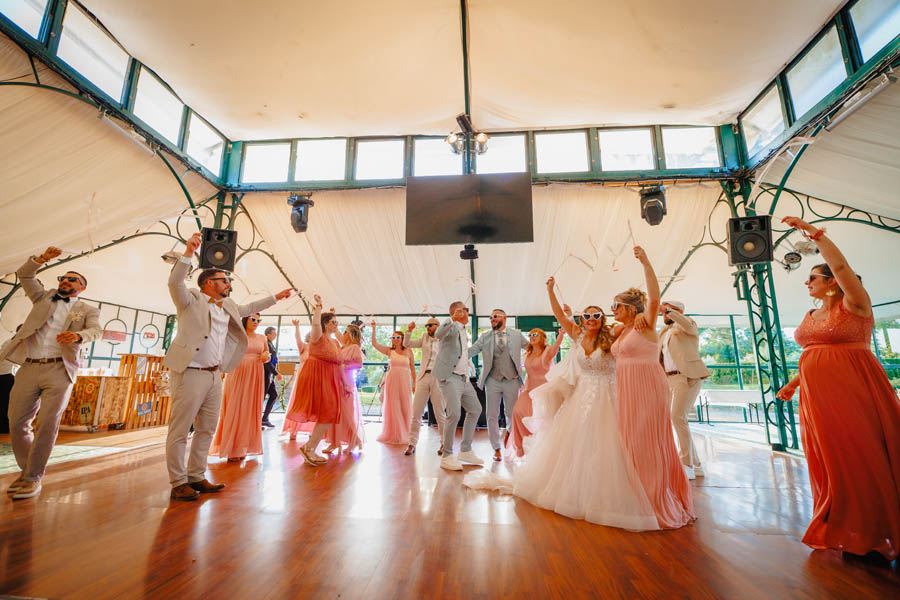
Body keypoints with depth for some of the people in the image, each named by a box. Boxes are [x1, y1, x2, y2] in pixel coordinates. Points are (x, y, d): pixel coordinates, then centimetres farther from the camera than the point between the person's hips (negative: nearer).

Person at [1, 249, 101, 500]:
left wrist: (78, 335, -31)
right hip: (29, 368, 4)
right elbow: (24, 275, 12)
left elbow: (96, 331, -9)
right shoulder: (45, 297, 21)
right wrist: (42, 258, -5)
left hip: (59, 369, -3)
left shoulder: (87, 309, 9)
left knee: (47, 425, -7)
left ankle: (34, 477, 4)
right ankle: (26, 470, 23)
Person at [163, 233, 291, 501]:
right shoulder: (191, 300, -3)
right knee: (180, 430, 1)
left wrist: (276, 297, 35)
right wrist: (188, 253, -33)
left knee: (207, 429, 14)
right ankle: (178, 483, 12)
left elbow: (248, 308, 33)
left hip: (214, 375, 8)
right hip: (190, 374, -8)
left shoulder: (227, 307, 17)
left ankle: (196, 477, 26)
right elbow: (174, 282, -21)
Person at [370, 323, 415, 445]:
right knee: (392, 407, 4)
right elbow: (374, 343, -4)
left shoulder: (408, 351, 4)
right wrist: (373, 329, -10)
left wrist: (415, 383, 2)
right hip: (392, 380, 0)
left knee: (405, 407, 4)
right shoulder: (389, 350, 5)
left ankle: (405, 434, 20)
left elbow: (412, 368, 6)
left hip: (405, 380, 0)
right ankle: (393, 435, 16)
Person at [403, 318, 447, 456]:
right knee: (416, 413, 1)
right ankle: (412, 444, 11)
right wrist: (409, 330, -2)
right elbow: (407, 344, 12)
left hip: (438, 379, -3)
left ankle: (444, 443, 18)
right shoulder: (425, 338, 14)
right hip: (423, 377, 3)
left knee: (440, 414, 3)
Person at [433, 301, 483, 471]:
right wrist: (453, 320, -44)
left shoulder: (462, 330, 18)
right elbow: (438, 334, -33)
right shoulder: (450, 324, -9)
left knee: (475, 410, 14)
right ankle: (447, 456, -1)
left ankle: (465, 451, 25)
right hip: (449, 376, -10)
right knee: (454, 414, -16)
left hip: (463, 377, 10)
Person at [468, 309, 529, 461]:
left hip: (512, 380, 0)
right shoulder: (485, 337, 2)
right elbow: (469, 351, -4)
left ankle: (509, 432, 42)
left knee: (512, 414, 8)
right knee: (492, 416, 4)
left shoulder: (516, 334, 2)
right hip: (492, 381, 1)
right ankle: (496, 449, 20)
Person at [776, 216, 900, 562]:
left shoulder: (853, 305, -4)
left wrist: (814, 233, -22)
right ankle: (846, 532, 23)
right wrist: (793, 383, 13)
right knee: (831, 460, 10)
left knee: (863, 456, -1)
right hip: (818, 397, 7)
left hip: (854, 391, -6)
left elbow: (841, 266, -22)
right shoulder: (810, 316, 15)